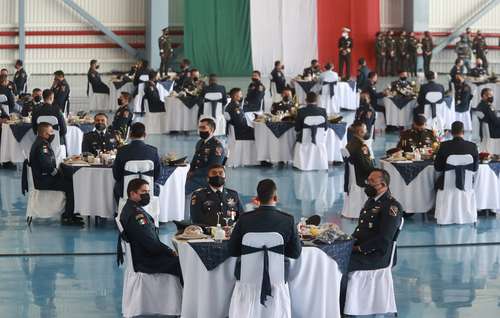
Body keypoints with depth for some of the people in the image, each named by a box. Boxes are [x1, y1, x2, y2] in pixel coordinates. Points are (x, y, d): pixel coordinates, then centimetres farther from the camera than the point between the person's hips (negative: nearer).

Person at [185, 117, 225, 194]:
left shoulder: (217, 146, -11)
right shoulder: (200, 142, 16)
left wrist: (194, 173, -16)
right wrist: (190, 172, 0)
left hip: (207, 179, -8)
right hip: (195, 176, 8)